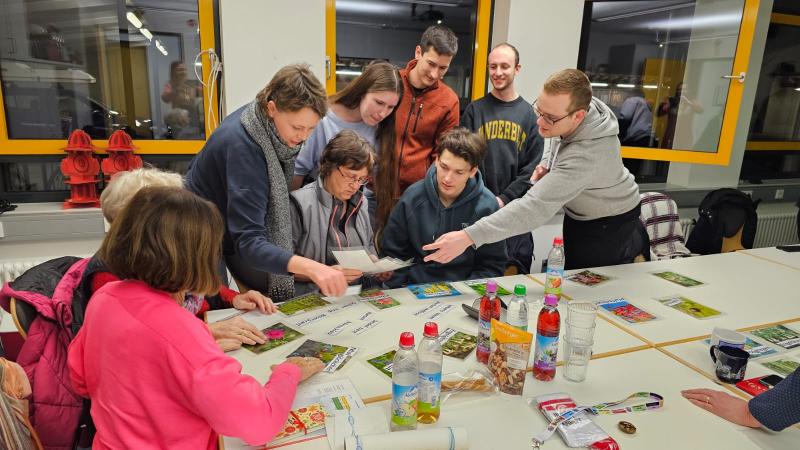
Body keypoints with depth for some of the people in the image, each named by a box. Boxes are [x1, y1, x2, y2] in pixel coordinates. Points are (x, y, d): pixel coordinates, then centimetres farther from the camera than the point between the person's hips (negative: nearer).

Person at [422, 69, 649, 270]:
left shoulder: (587, 155, -40)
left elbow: (536, 207, -46)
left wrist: (468, 237, -50)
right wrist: (547, 162, -9)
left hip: (607, 222, -7)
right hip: (581, 212, 8)